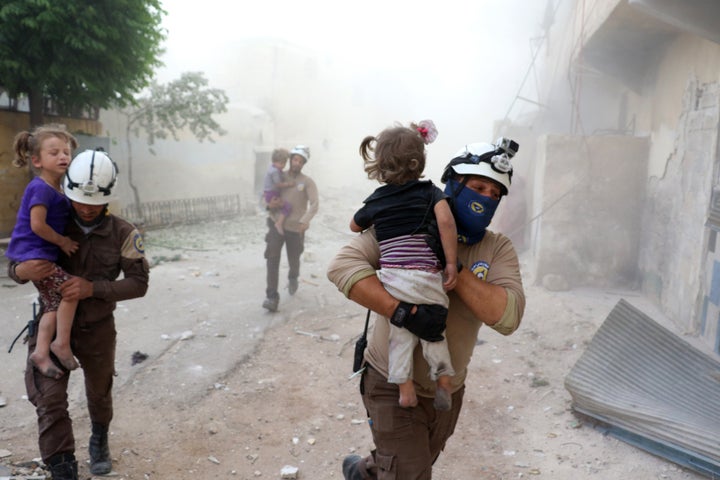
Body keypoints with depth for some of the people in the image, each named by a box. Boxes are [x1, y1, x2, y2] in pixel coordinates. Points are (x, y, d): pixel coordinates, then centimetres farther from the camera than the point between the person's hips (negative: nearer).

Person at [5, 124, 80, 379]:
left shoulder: (57, 188, 10)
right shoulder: (41, 188, -18)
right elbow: (37, 225, -22)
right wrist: (62, 242, -12)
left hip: (43, 255, 9)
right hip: (33, 255, -9)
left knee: (54, 303, 7)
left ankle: (41, 352, 12)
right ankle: (62, 343, -3)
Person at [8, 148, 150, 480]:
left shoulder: (123, 233, -14)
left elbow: (139, 283, -16)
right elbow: (14, 266, -3)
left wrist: (94, 288, -31)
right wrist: (21, 271, -28)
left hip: (98, 329, 0)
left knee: (99, 394, 21)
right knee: (50, 400, -10)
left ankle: (99, 442, 50)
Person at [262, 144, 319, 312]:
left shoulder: (308, 182, -5)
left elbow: (314, 204, -17)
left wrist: (305, 220, -36)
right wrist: (269, 204, -16)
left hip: (295, 228, -1)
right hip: (276, 225, 1)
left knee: (293, 260, 14)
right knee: (272, 260, -14)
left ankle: (293, 278, 50)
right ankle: (272, 298, -12)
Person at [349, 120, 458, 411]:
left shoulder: (376, 200, 11)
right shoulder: (429, 191, 4)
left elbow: (354, 225, 28)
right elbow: (446, 221, -13)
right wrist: (451, 263, -10)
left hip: (392, 276, 2)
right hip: (426, 275, -1)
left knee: (400, 332, 14)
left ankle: (405, 387, 11)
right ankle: (443, 381, 13)